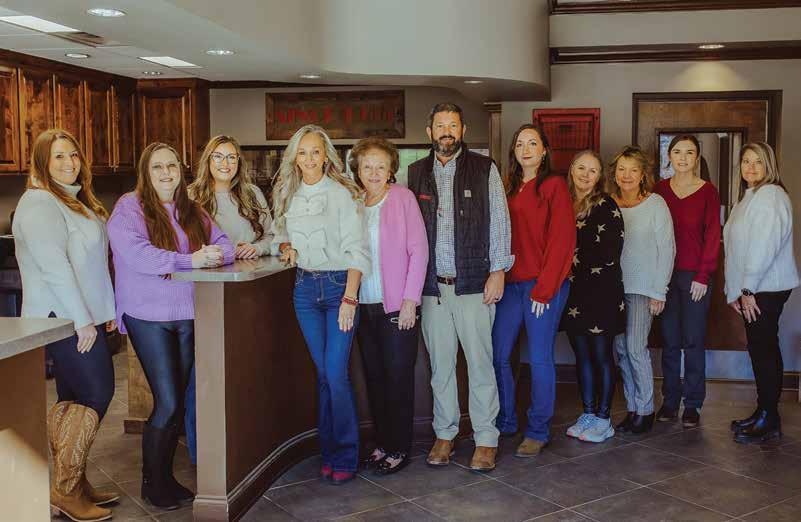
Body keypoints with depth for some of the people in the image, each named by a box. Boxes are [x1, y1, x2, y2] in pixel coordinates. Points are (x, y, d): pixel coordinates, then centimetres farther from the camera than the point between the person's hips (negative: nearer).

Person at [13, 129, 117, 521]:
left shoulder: (76, 201, 18)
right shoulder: (38, 203, -13)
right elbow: (55, 266, -20)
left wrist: (106, 309, 17)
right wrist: (83, 320, -21)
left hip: (84, 316, 9)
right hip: (63, 319, -9)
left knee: (72, 400, 12)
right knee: (96, 396, -8)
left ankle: (72, 485, 20)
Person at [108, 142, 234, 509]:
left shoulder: (192, 211, 13)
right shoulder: (129, 207, -5)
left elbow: (223, 244, 8)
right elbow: (136, 254, -20)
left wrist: (215, 254, -16)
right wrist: (190, 261, -23)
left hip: (187, 315, 6)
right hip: (148, 316, -6)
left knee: (177, 401, 11)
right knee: (167, 403, -7)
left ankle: (166, 476, 26)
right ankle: (151, 482, 12)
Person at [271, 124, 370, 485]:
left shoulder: (342, 194, -7)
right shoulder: (289, 196, 9)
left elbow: (356, 248, -10)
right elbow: (281, 233, 23)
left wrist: (350, 298, -17)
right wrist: (285, 246, -1)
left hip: (339, 284, -5)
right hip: (305, 287, 5)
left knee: (336, 372, -9)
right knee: (323, 372, 9)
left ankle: (345, 457, 4)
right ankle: (329, 452, 18)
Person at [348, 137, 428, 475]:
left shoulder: (403, 198, -4)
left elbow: (418, 250, -6)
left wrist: (410, 300, -11)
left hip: (398, 306, -4)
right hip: (364, 305, 4)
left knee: (398, 377, 1)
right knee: (374, 377, 10)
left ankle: (400, 449, 12)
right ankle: (383, 443, 22)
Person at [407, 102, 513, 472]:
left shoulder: (485, 169, 3)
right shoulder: (415, 173, 10)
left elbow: (499, 221, 1)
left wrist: (497, 271, -6)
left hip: (473, 284, -2)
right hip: (432, 286, 3)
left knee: (480, 363, 0)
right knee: (440, 364, 10)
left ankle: (486, 439, 11)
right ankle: (445, 434, 22)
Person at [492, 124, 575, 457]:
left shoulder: (554, 185, -2)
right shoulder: (510, 189, 15)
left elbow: (562, 239, -9)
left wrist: (544, 289, -14)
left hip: (544, 285, -5)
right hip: (511, 283, 6)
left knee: (539, 359, 0)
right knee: (497, 355, 5)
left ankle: (538, 432, 13)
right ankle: (504, 422, 23)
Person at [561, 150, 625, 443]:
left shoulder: (606, 206, -6)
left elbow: (610, 254, -12)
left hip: (601, 291, -6)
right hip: (573, 292, 6)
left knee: (602, 355, 1)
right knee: (582, 355, 11)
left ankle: (603, 418, 10)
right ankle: (587, 414, 21)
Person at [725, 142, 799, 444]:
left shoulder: (770, 195, -11)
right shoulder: (748, 198, 20)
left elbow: (765, 245, -19)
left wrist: (747, 288, -17)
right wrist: (735, 291, 14)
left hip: (766, 288, -9)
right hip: (749, 290, 9)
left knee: (764, 349, -6)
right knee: (760, 350, 12)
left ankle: (769, 420, 0)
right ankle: (763, 413, 20)